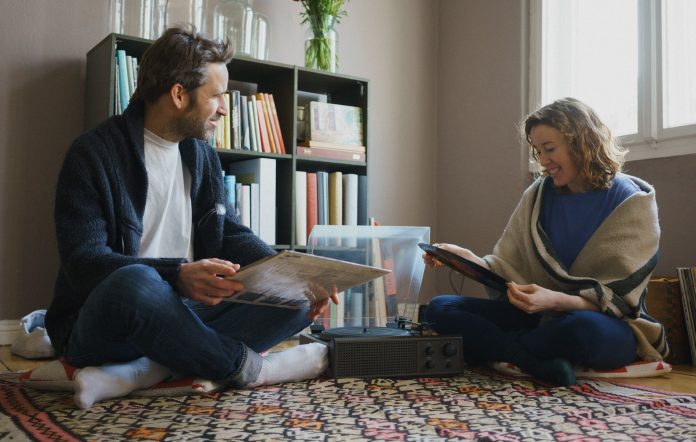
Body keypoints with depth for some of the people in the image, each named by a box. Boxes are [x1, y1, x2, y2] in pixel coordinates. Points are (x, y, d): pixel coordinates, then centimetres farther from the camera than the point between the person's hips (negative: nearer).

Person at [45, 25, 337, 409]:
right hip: (101, 328, -6)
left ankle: (140, 372, -24)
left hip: (183, 312, 6)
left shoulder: (202, 155, 9)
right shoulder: (93, 154, -10)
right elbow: (82, 261, -18)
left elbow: (228, 232, 11)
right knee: (134, 283, -40)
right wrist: (176, 275, -35)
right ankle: (247, 366, -14)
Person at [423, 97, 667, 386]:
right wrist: (467, 259, -17)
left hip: (610, 325, -4)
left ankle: (495, 349, -18)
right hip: (540, 318, 5)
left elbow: (617, 297, -13)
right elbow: (510, 267, 3)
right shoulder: (538, 195, 6)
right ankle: (543, 363, -29)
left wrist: (556, 300, -31)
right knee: (440, 308, -13)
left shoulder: (632, 204, -7)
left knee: (586, 329, -42)